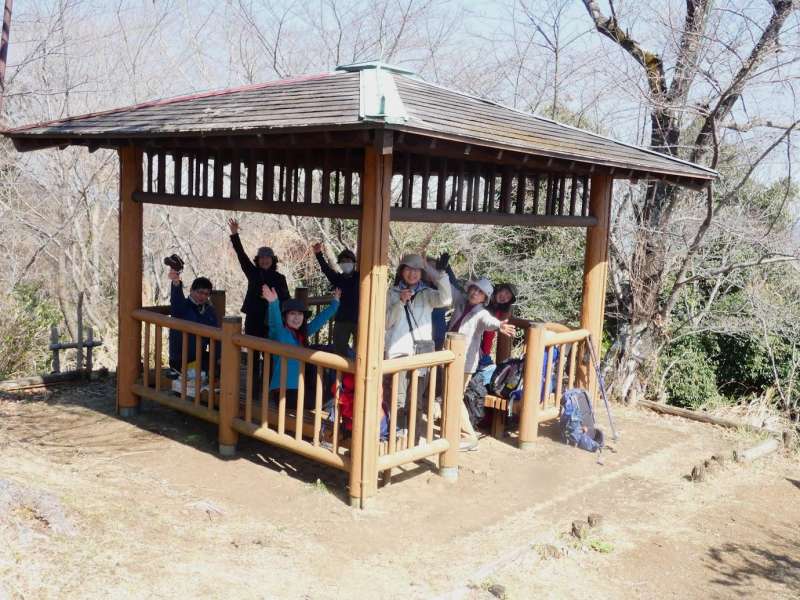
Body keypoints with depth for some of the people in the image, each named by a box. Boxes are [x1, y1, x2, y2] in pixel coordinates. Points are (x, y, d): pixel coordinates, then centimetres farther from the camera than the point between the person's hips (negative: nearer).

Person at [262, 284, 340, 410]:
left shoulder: (303, 333, 10)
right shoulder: (279, 333, -9)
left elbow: (321, 319, 20)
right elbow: (275, 321, -29)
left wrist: (335, 303, 26)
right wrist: (273, 303, -47)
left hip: (299, 389, 7)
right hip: (282, 391, -7)